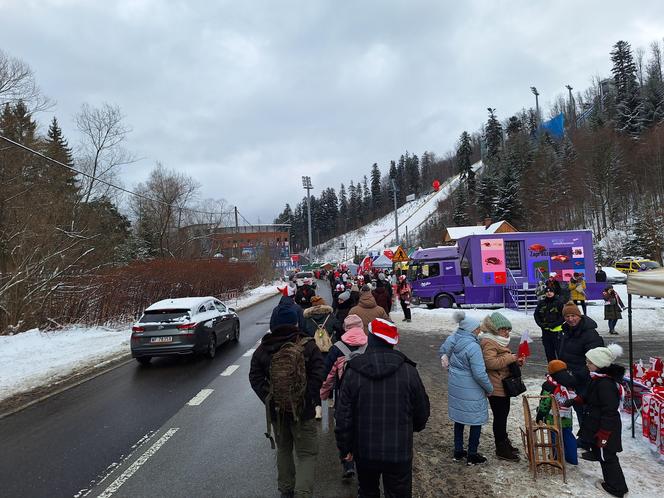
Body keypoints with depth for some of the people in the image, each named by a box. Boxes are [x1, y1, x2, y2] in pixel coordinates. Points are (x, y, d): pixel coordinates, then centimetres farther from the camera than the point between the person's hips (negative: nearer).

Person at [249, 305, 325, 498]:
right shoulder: (308, 346, -12)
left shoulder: (263, 349, -2)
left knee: (283, 450, 23)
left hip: (276, 410, 4)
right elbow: (318, 376, -17)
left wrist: (268, 399, -3)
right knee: (307, 453, 6)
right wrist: (310, 399, -9)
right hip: (303, 410, -4)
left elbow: (255, 378, -3)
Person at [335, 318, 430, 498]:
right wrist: (414, 427, 22)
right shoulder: (408, 370, -11)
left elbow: (343, 416, -8)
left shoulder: (353, 372, -12)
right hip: (399, 452, -1)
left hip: (365, 452, 1)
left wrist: (345, 447, 6)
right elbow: (422, 410, 0)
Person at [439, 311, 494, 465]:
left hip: (455, 385, 8)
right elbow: (479, 374, -24)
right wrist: (489, 389, -7)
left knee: (459, 418, 21)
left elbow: (442, 351, 14)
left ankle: (458, 452, 33)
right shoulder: (473, 347, -27)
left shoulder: (453, 338, -4)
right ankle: (472, 456, 23)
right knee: (476, 420, 11)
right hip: (470, 390, -7)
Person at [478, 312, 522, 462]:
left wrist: (516, 361, 6)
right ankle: (501, 449, 12)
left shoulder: (499, 341, 14)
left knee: (503, 415, 20)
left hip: (504, 385, 10)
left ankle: (503, 442, 35)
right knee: (499, 416, 0)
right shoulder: (489, 342, -19)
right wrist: (510, 358, -26)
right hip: (496, 387, -10)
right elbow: (490, 362, -31)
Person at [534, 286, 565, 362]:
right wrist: (541, 324, -2)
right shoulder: (541, 303, 6)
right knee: (548, 352, 12)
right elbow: (536, 315, 13)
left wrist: (555, 324, -14)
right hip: (545, 331, 4)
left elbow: (564, 316, -6)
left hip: (557, 330, -4)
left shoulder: (559, 302, -5)